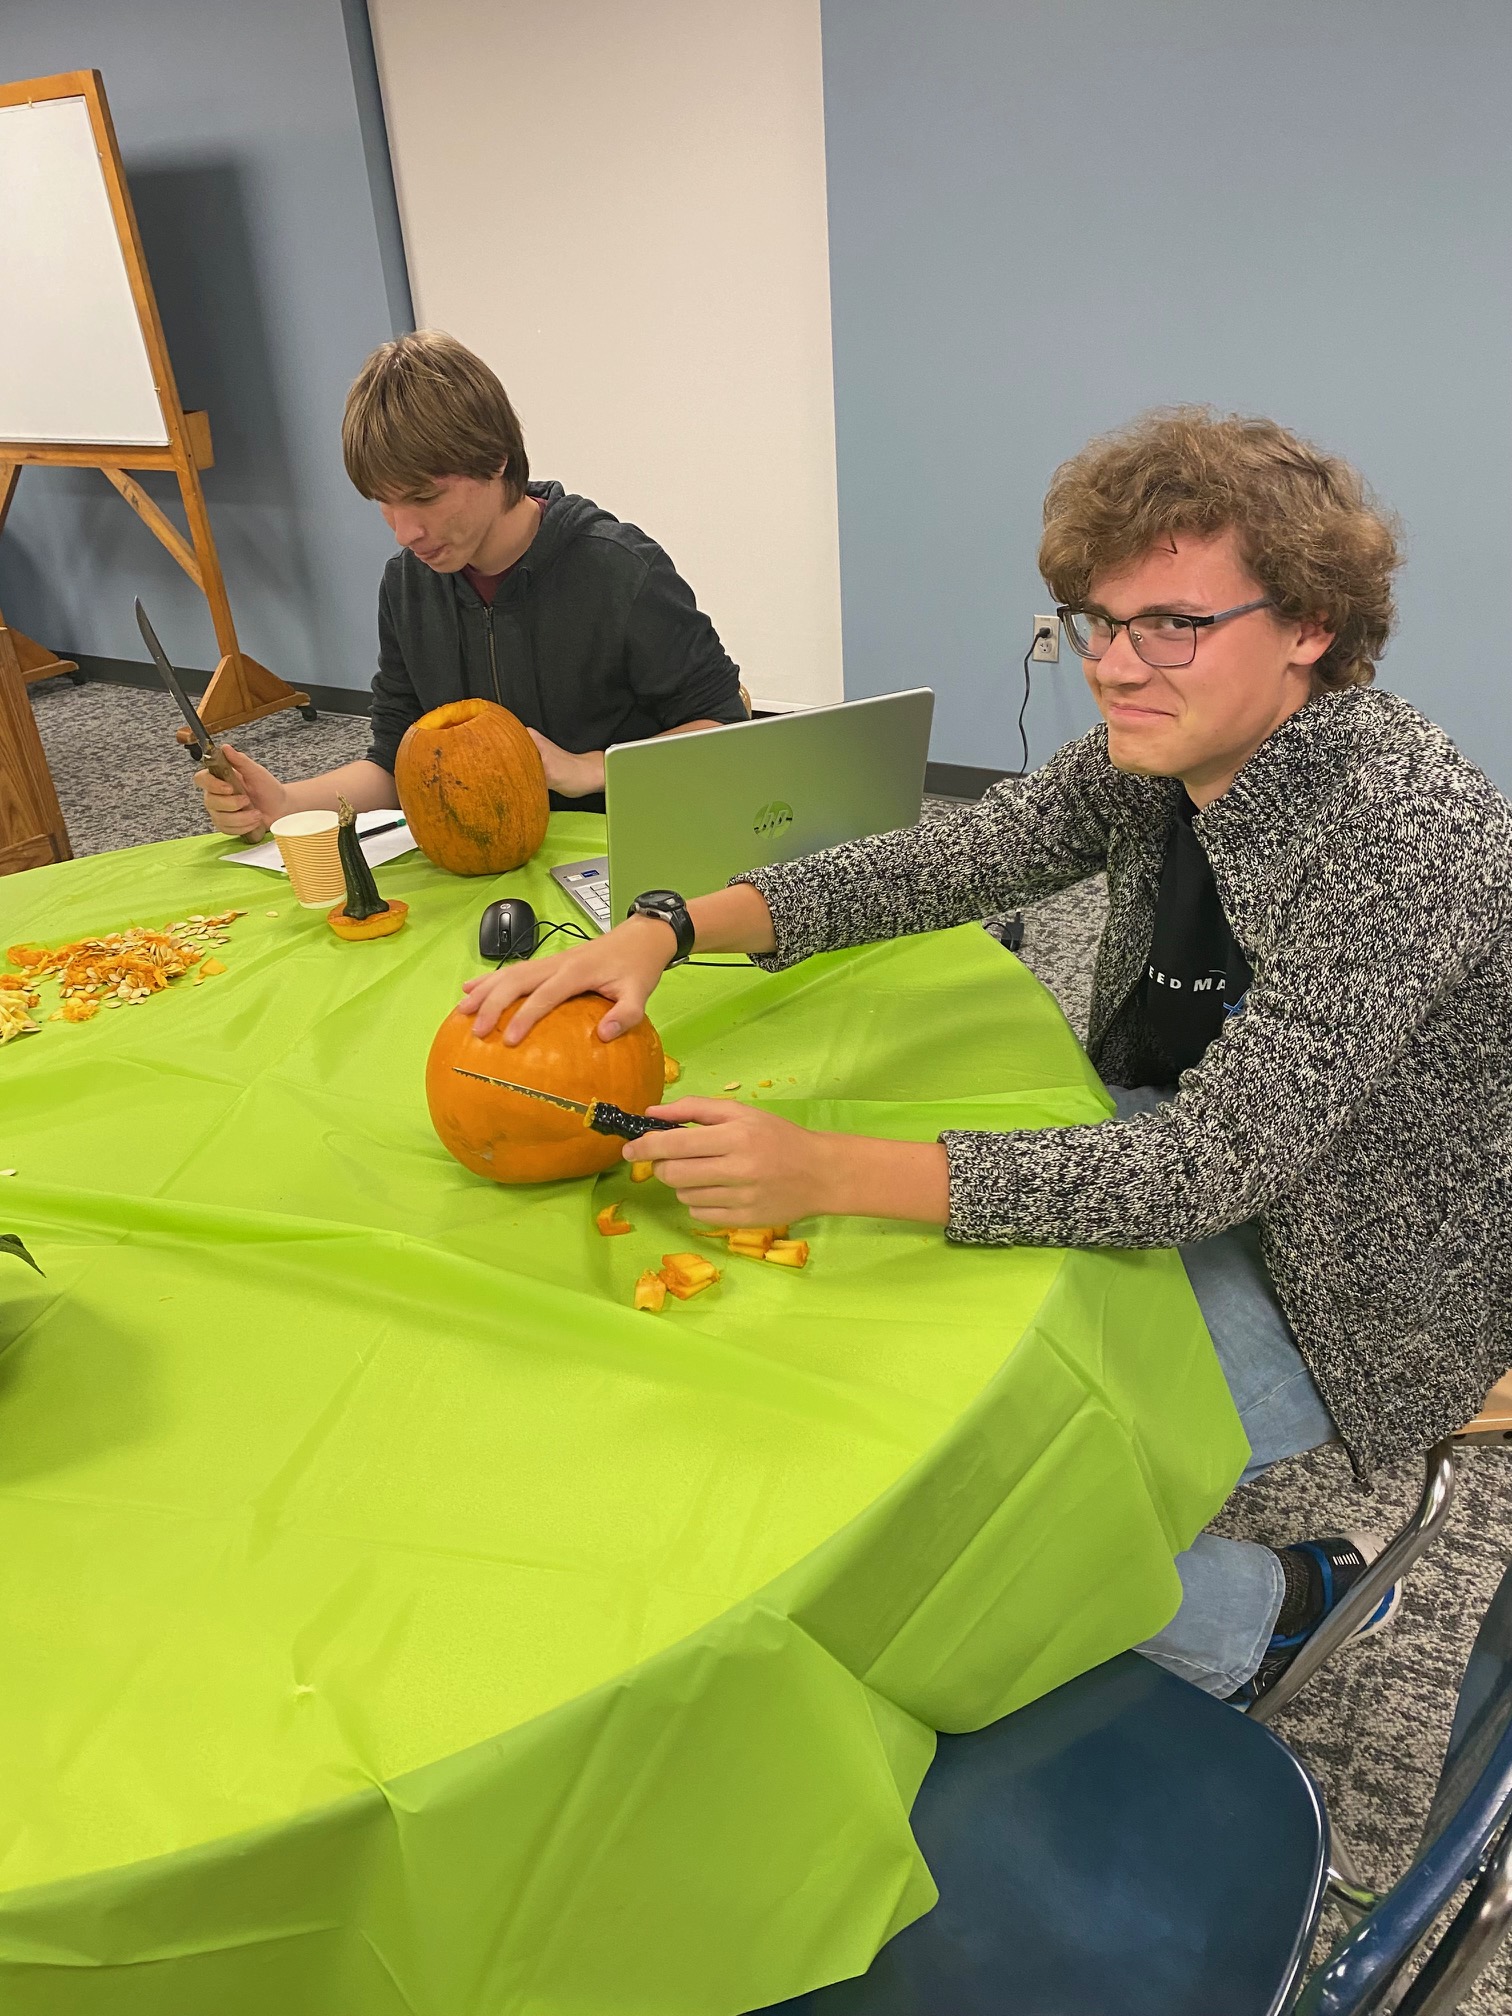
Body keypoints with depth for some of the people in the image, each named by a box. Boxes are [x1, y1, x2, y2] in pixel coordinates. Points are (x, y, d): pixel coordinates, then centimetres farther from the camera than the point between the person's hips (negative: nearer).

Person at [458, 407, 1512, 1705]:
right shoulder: (1161, 750, -7)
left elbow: (1216, 1160, -35)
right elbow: (942, 862, -5)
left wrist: (831, 1171, -41)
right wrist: (663, 931, -20)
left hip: (1333, 1291, -7)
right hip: (1165, 1159, 8)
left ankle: (1263, 1612, 15)